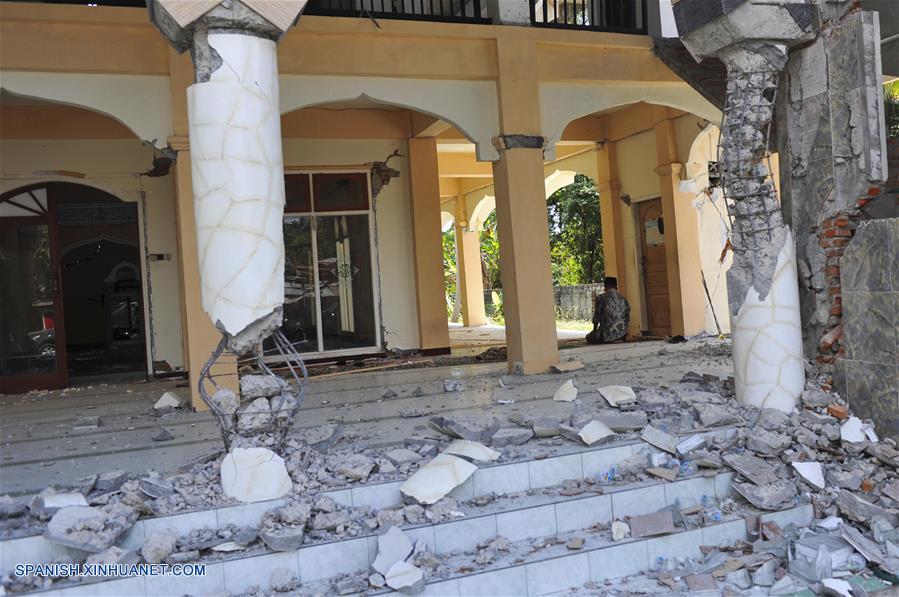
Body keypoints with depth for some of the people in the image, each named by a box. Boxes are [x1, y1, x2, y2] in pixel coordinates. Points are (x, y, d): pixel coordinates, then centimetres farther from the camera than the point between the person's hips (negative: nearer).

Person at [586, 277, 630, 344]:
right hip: (622, 335, 5)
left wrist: (594, 331, 13)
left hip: (607, 334, -5)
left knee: (589, 337, 22)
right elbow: (627, 320, 9)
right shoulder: (624, 299, 5)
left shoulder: (601, 298, -7)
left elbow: (596, 318, -4)